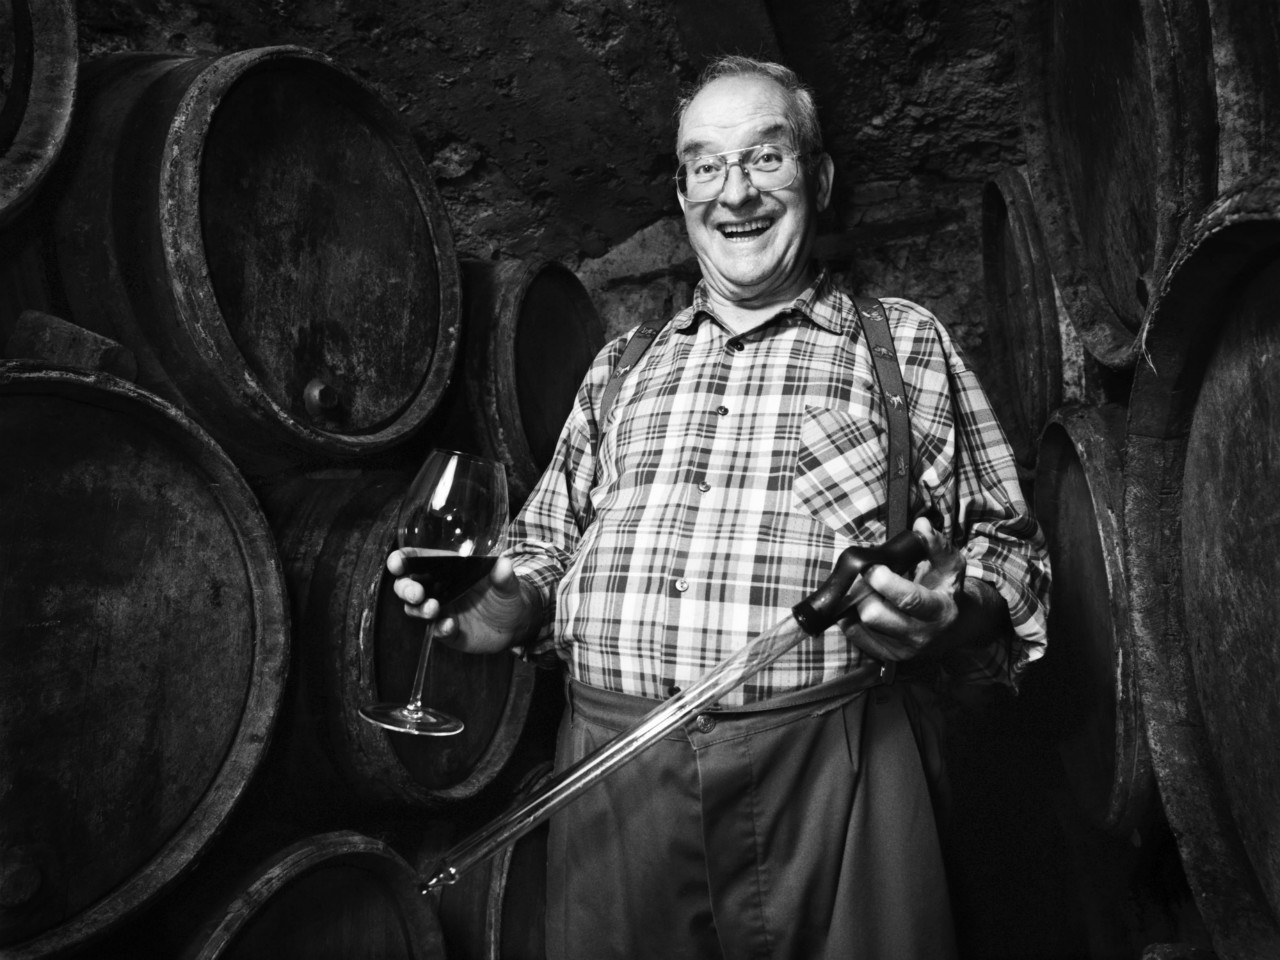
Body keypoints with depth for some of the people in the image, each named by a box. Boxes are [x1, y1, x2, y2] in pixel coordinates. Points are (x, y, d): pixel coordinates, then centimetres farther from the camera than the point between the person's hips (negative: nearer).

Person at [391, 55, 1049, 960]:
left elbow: (1006, 544, 5)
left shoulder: (906, 342, 8)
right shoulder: (623, 362, 17)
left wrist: (950, 609, -16)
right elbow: (551, 538, 21)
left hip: (824, 769, -2)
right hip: (613, 774, 3)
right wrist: (503, 607, 1)